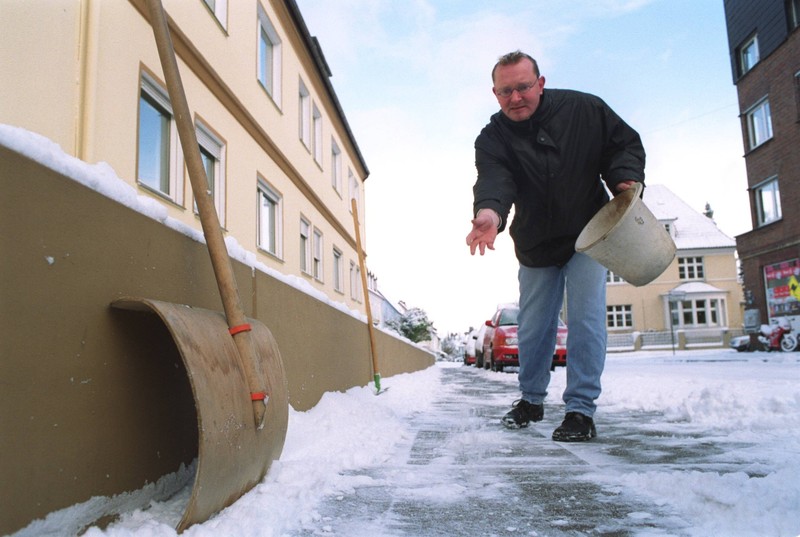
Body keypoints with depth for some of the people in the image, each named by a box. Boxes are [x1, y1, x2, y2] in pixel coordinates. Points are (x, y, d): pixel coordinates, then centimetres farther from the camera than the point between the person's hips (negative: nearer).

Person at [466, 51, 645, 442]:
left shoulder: (585, 110, -10)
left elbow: (626, 144, 1)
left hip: (587, 236, -1)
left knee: (585, 319, -9)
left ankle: (581, 410, 1)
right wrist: (489, 211, -55)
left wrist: (626, 178, -21)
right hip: (535, 245, 2)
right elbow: (493, 179, -32)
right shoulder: (493, 138, -13)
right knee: (533, 328, 9)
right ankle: (531, 399, 29)